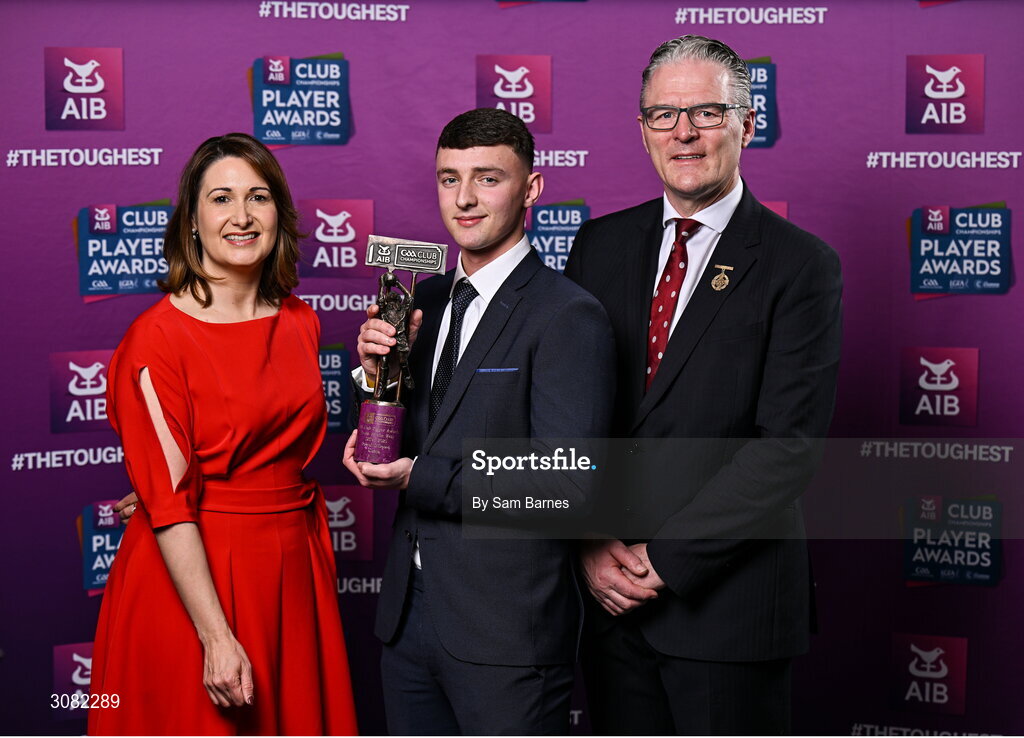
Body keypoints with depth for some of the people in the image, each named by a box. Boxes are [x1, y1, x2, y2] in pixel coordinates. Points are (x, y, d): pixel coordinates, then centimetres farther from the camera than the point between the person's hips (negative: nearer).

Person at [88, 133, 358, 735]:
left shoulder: (300, 321, 7)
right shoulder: (157, 336, -12)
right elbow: (167, 499, -16)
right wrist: (217, 635, -20)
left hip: (294, 573, 6)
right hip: (192, 578, -5)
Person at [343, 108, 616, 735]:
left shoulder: (569, 317, -14)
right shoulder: (427, 298, 9)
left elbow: (567, 488, -21)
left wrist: (422, 479, -17)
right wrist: (378, 372, -6)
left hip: (506, 634, -7)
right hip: (410, 612, 7)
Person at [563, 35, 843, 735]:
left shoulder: (801, 265, -7)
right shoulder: (601, 245, 8)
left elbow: (789, 444, -14)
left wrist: (666, 558, -16)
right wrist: (590, 545, -6)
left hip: (727, 598, -4)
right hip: (610, 594, 4)